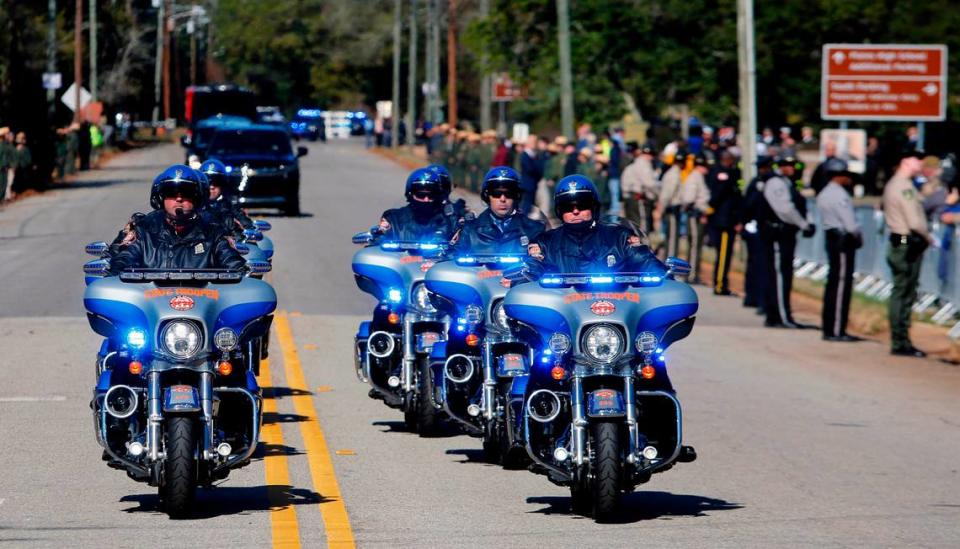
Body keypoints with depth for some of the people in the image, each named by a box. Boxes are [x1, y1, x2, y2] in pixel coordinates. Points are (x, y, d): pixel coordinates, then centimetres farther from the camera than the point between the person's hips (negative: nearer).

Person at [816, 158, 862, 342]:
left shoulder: (823, 194, 14)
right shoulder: (839, 194, -16)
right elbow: (850, 223, -20)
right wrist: (858, 237, -2)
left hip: (831, 236, 10)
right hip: (843, 240, -10)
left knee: (833, 284, 13)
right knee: (842, 285, -8)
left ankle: (829, 328, 17)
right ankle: (837, 330, -9)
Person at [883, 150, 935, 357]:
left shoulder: (893, 184, 16)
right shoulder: (904, 187, -16)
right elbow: (915, 222, -20)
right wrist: (929, 238, -5)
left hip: (900, 244, 10)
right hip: (908, 245, -10)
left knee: (904, 294, 13)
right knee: (903, 294, -7)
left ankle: (901, 341, 18)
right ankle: (900, 343, -5)